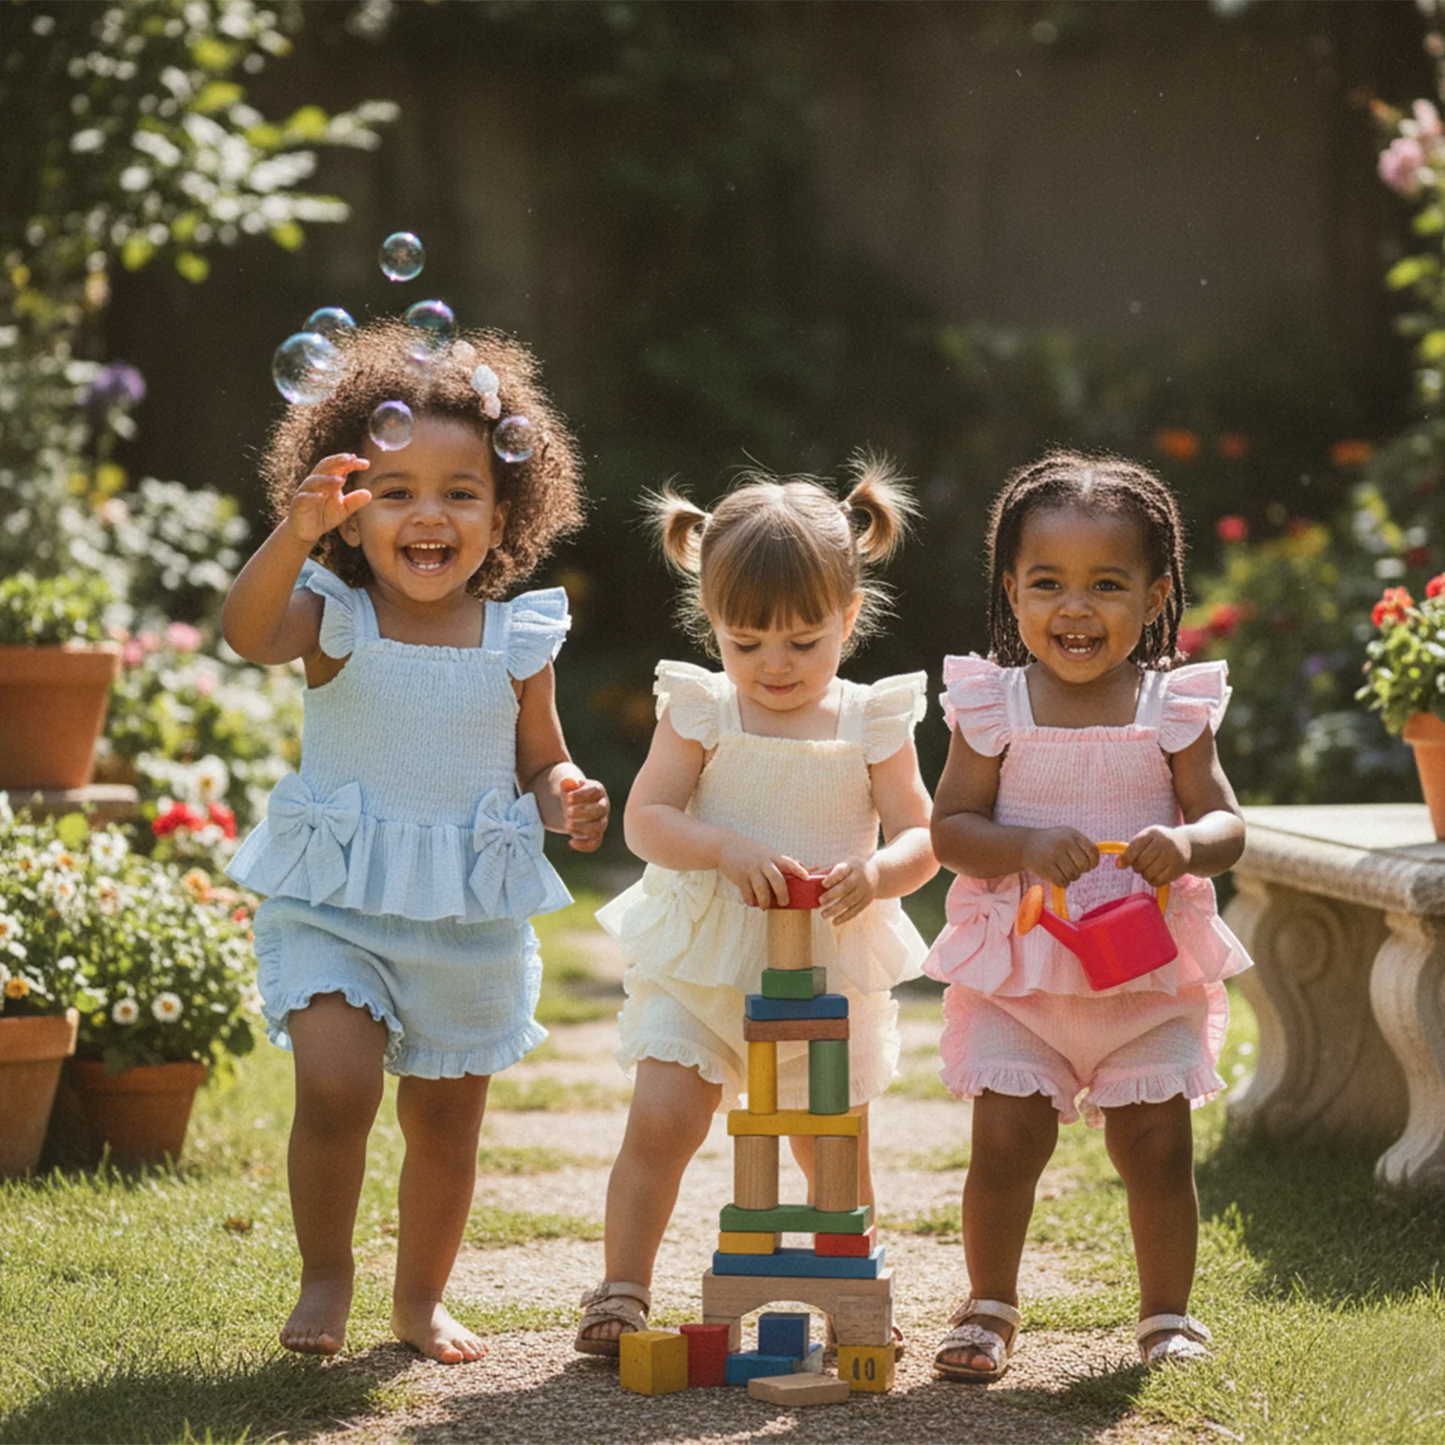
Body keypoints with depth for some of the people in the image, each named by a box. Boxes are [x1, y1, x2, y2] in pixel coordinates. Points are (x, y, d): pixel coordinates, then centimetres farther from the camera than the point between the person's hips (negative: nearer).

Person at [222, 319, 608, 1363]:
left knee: (447, 1120, 12)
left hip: (470, 920, 3)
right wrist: (294, 534, -46)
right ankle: (325, 1274, 4)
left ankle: (422, 1299, 33)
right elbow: (248, 632, -30)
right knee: (336, 1085, -20)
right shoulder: (334, 620, -8)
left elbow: (543, 764, 12)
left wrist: (567, 803, -11)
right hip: (333, 906, -2)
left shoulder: (517, 641, 0)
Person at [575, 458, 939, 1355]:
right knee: (661, 1120, -11)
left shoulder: (871, 723, -1)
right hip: (701, 960, -1)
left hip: (832, 964, 1)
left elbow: (921, 836, -3)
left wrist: (877, 876, -25)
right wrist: (727, 849, -26)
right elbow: (646, 819, -8)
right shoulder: (701, 713, -2)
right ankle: (622, 1293, 2)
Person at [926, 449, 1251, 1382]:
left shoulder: (1174, 708, 0)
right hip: (1018, 965, -1)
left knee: (1156, 1144, 0)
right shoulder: (993, 706, -2)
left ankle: (1167, 1316, 19)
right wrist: (1025, 846, -22)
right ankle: (989, 1308, 15)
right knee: (1007, 1138, -6)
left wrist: (1184, 844, -24)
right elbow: (950, 828, -4)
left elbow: (1226, 825, -2)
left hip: (1151, 966, 1)